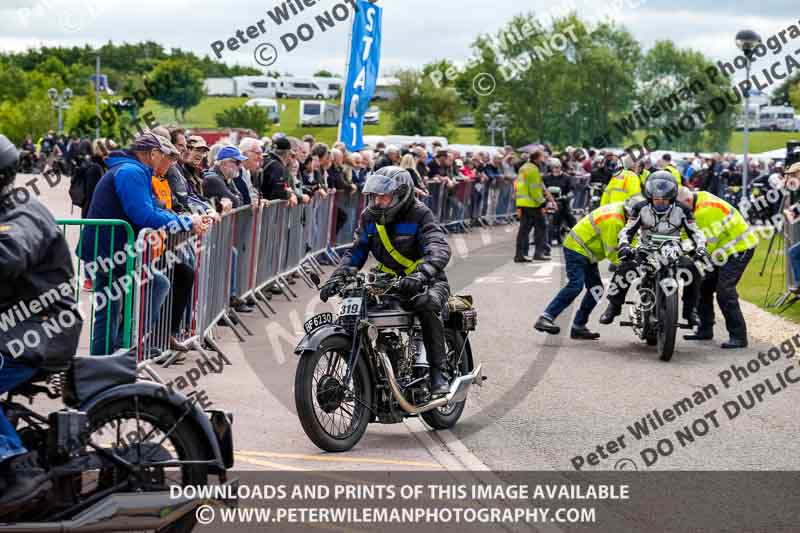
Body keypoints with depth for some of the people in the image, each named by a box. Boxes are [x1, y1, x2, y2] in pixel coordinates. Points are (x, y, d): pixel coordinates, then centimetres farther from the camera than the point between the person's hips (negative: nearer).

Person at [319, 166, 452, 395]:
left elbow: (439, 248, -29)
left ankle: (438, 372, -29)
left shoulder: (419, 215, -15)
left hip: (425, 282, -6)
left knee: (427, 304, -37)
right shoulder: (370, 216, 4)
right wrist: (338, 277, -13)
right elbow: (357, 250, 5)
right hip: (389, 282, 6)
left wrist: (422, 274, -49)